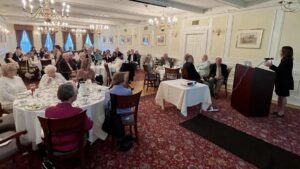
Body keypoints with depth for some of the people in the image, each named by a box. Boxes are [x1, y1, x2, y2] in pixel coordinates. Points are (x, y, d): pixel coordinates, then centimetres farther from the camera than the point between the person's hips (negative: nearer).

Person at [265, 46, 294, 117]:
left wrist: (271, 65, -16)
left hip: (285, 82, -9)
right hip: (282, 81, 9)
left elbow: (279, 70, -22)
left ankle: (282, 112, 8)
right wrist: (271, 66, 10)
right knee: (280, 96, 13)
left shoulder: (287, 61, -16)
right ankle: (278, 111, 21)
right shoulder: (285, 60, 12)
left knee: (283, 97, -1)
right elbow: (280, 70, 13)